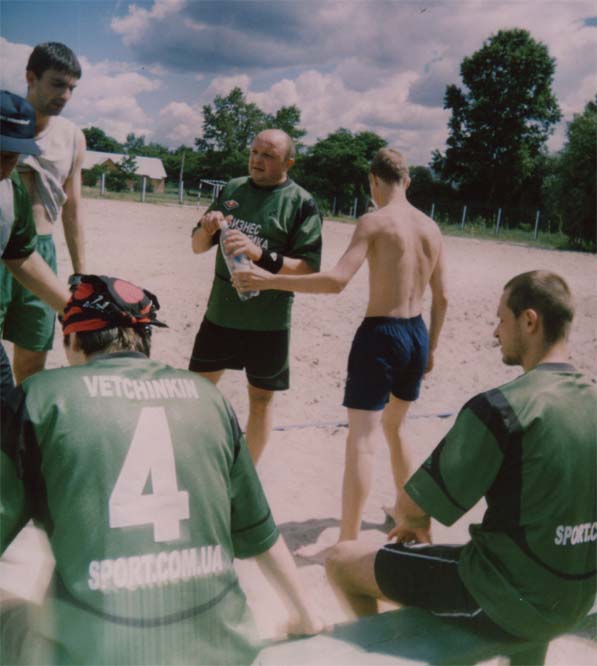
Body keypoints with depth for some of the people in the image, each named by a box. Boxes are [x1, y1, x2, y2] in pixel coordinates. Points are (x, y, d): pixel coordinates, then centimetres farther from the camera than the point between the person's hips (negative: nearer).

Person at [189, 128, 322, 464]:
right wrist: (207, 228, -12)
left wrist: (261, 254, -28)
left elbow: (308, 269, -15)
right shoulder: (232, 189, 6)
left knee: (261, 398, 9)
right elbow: (198, 247, 11)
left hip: (268, 322, -4)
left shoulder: (302, 203, -8)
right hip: (220, 313, 4)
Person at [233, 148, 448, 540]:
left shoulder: (375, 221, -11)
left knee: (362, 439, -6)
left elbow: (336, 281, -22)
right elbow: (442, 297, 12)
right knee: (394, 426, 26)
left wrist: (269, 280, -20)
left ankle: (348, 544, -6)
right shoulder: (431, 228, 8)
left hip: (380, 335, -7)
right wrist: (431, 347, 23)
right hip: (417, 335, 7)